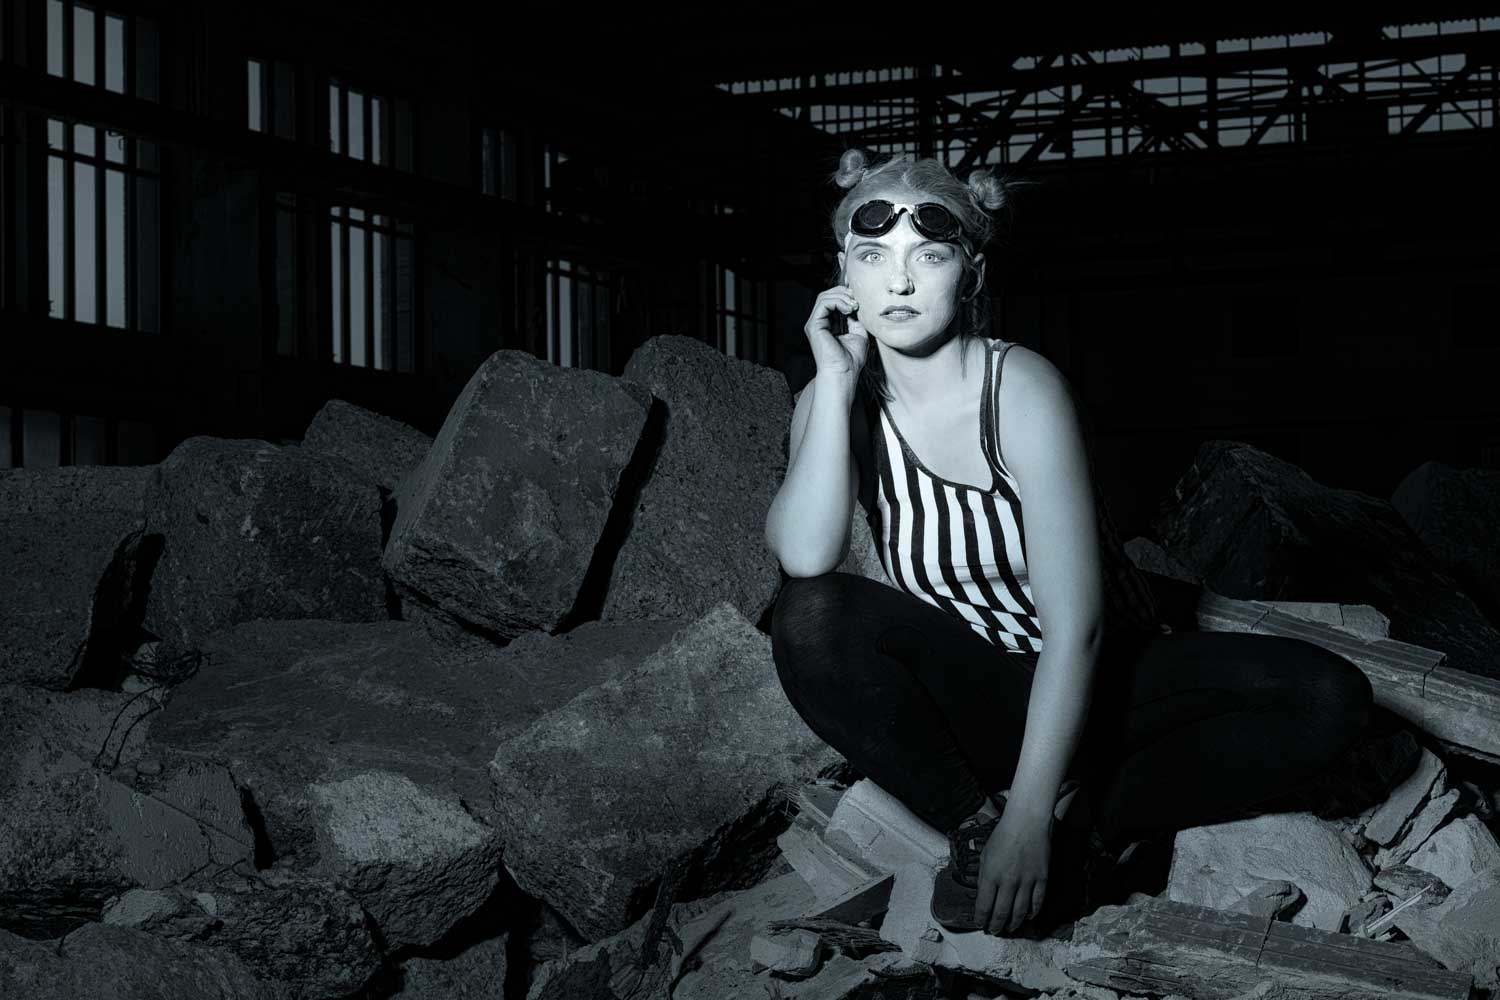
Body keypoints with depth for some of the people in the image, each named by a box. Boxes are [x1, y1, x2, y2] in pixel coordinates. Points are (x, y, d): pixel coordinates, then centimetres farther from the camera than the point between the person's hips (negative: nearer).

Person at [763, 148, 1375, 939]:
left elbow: (1075, 624, -25)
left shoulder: (1021, 387, -19)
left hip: (1091, 684, -1)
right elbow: (805, 558, -27)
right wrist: (837, 384, -24)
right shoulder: (835, 401, -7)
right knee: (809, 617, -30)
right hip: (969, 692, 1)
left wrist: (1029, 819, -32)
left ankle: (1075, 820, -18)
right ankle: (977, 825, -19)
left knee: (1326, 699, -26)